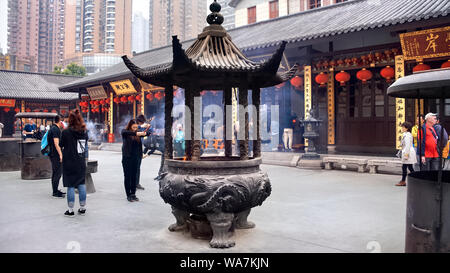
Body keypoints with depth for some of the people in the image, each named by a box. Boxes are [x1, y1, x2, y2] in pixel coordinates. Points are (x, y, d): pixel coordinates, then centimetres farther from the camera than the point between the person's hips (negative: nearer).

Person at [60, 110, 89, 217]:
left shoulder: (66, 132, -12)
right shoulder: (84, 132, 1)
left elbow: (61, 145, 1)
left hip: (69, 164, -4)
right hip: (81, 163, 4)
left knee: (70, 186, 2)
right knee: (81, 185, 12)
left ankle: (70, 210, 8)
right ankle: (82, 208, 19)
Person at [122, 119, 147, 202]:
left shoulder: (137, 133, 6)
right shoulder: (125, 132, -4)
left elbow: (147, 133, -4)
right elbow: (125, 132, -27)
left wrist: (146, 132, -28)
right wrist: (136, 133, -42)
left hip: (136, 158, 4)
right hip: (127, 158, -4)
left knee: (134, 176, 9)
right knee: (127, 176, 3)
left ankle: (133, 194, 18)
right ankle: (128, 195, 10)